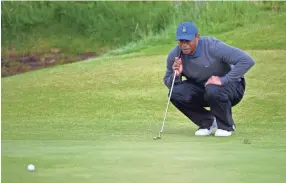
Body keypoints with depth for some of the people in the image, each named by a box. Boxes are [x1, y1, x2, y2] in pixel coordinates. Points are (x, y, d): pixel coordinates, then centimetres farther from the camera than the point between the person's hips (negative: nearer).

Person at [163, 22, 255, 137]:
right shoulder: (174, 55, -14)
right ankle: (207, 122, 2)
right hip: (200, 88, 5)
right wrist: (176, 75, -25)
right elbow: (168, 82, -2)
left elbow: (247, 61, -33)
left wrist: (223, 80, -37)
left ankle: (226, 126, -8)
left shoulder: (213, 46, -28)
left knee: (213, 90, -38)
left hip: (230, 86, -5)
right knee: (175, 93, -21)